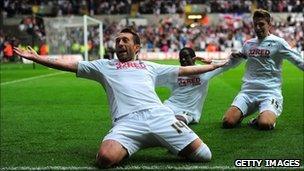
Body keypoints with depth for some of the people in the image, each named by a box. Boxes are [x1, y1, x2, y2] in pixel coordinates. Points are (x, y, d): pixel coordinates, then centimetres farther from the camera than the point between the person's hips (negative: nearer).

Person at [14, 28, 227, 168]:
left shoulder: (149, 66, 31)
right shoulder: (105, 65, 27)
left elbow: (183, 70, 35)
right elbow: (70, 65, 25)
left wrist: (215, 66, 36)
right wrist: (37, 58, 20)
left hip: (160, 116, 2)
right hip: (127, 122, -2)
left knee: (203, 156, -13)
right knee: (105, 158, -34)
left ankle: (168, 143, 12)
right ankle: (125, 149, -1)